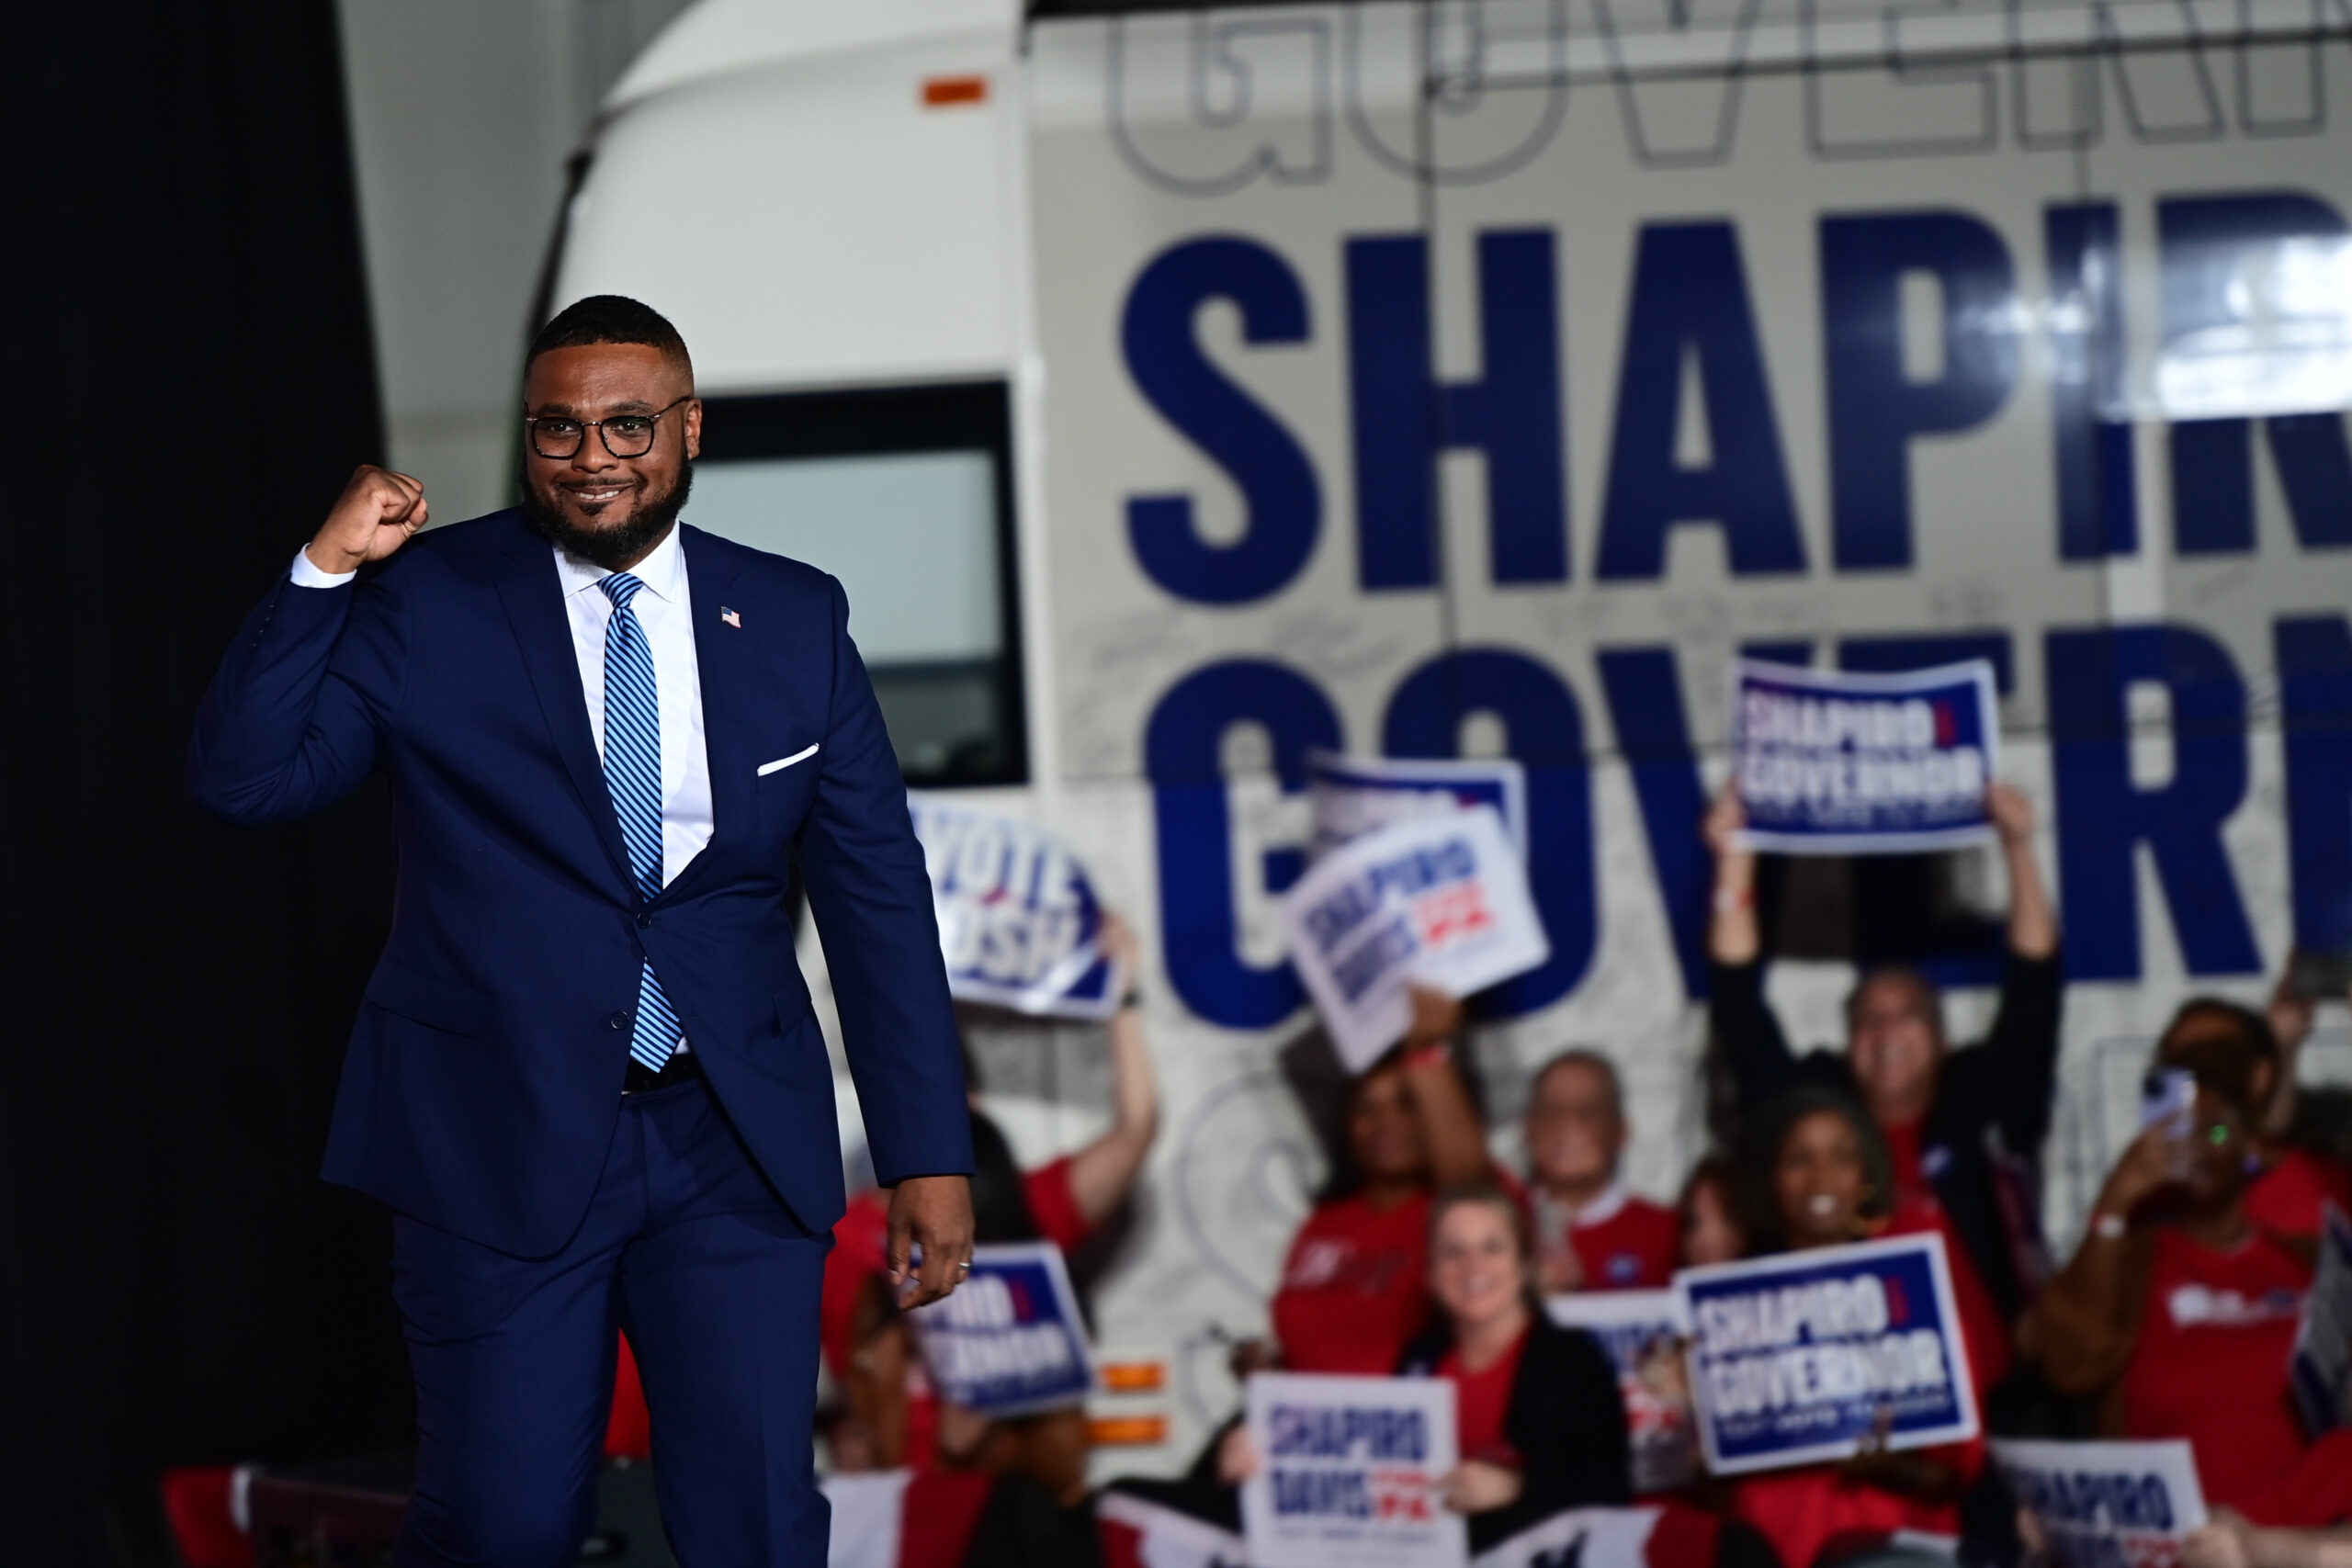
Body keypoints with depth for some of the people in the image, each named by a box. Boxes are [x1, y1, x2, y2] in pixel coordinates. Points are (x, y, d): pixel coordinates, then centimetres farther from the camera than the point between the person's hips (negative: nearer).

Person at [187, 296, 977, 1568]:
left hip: (738, 1153, 2)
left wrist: (929, 1156, 2)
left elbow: (877, 895, 6)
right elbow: (242, 776, -7)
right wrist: (325, 569, -16)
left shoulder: (794, 620, 6)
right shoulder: (423, 603, 0)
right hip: (497, 1143, -2)